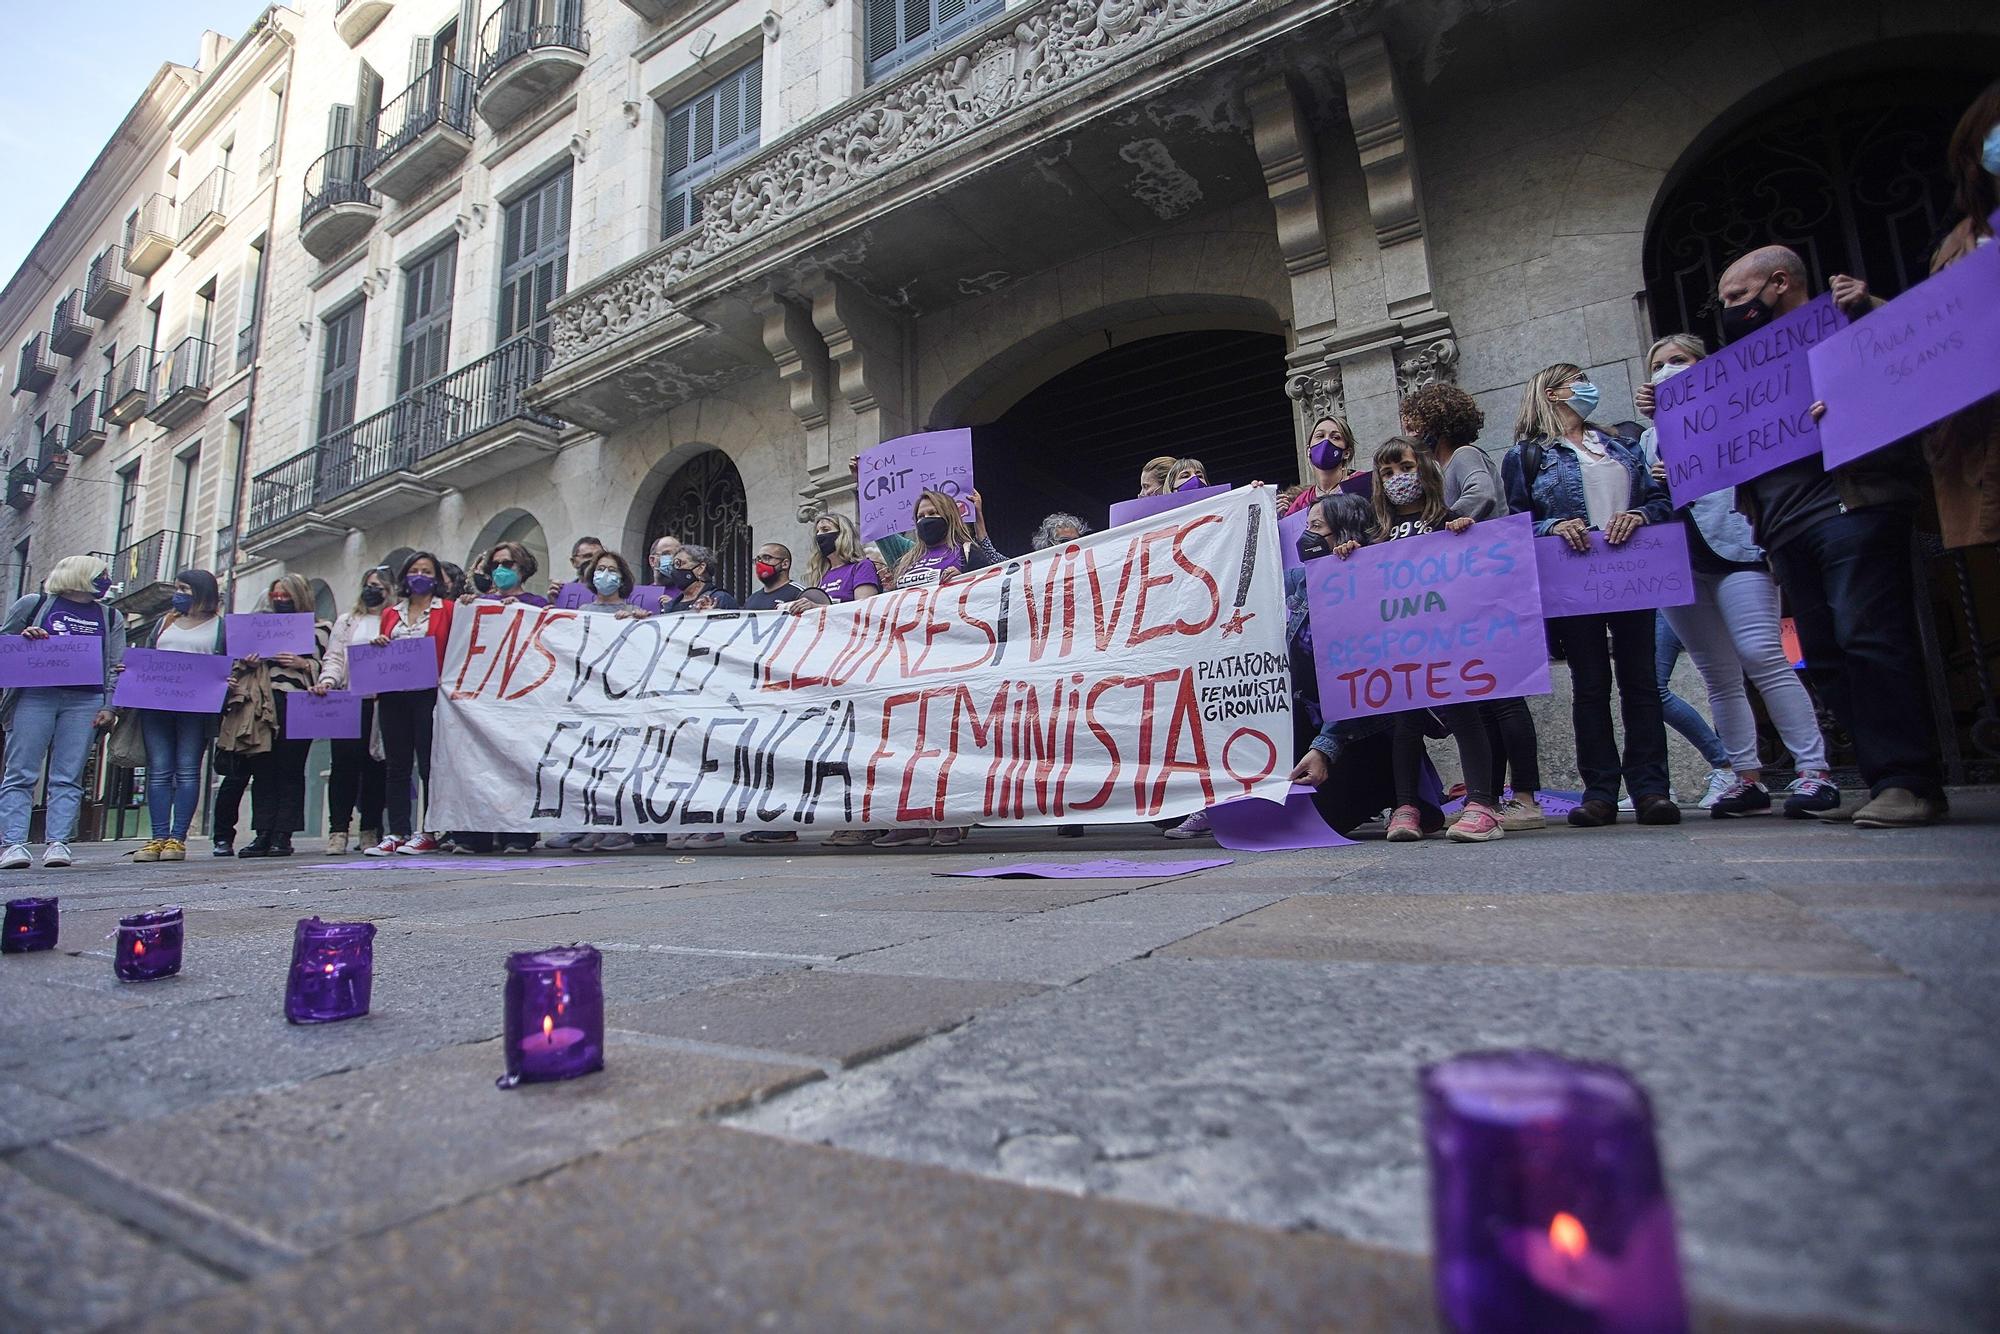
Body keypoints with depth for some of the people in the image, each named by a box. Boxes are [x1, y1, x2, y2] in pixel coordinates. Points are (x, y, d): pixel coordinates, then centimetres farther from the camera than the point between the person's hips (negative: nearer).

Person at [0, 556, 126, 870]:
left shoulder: (111, 617, 17)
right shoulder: (33, 604, 12)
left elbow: (117, 667, 12)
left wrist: (109, 706, 1)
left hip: (85, 702, 1)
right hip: (34, 696, -1)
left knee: (68, 777, -3)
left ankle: (57, 843, -5)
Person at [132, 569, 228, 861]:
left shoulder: (220, 626, 8)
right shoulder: (165, 622, 22)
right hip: (155, 702, 5)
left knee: (187, 770, -6)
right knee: (158, 771, 0)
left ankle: (178, 838, -6)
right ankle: (158, 838, 0)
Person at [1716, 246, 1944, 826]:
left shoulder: (1843, 322, 7)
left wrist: (1868, 309, -11)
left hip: (1850, 506, -7)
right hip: (1785, 531, 7)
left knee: (1869, 641, -14)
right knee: (1827, 657, 4)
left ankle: (1910, 783, -9)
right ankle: (1886, 783, 9)